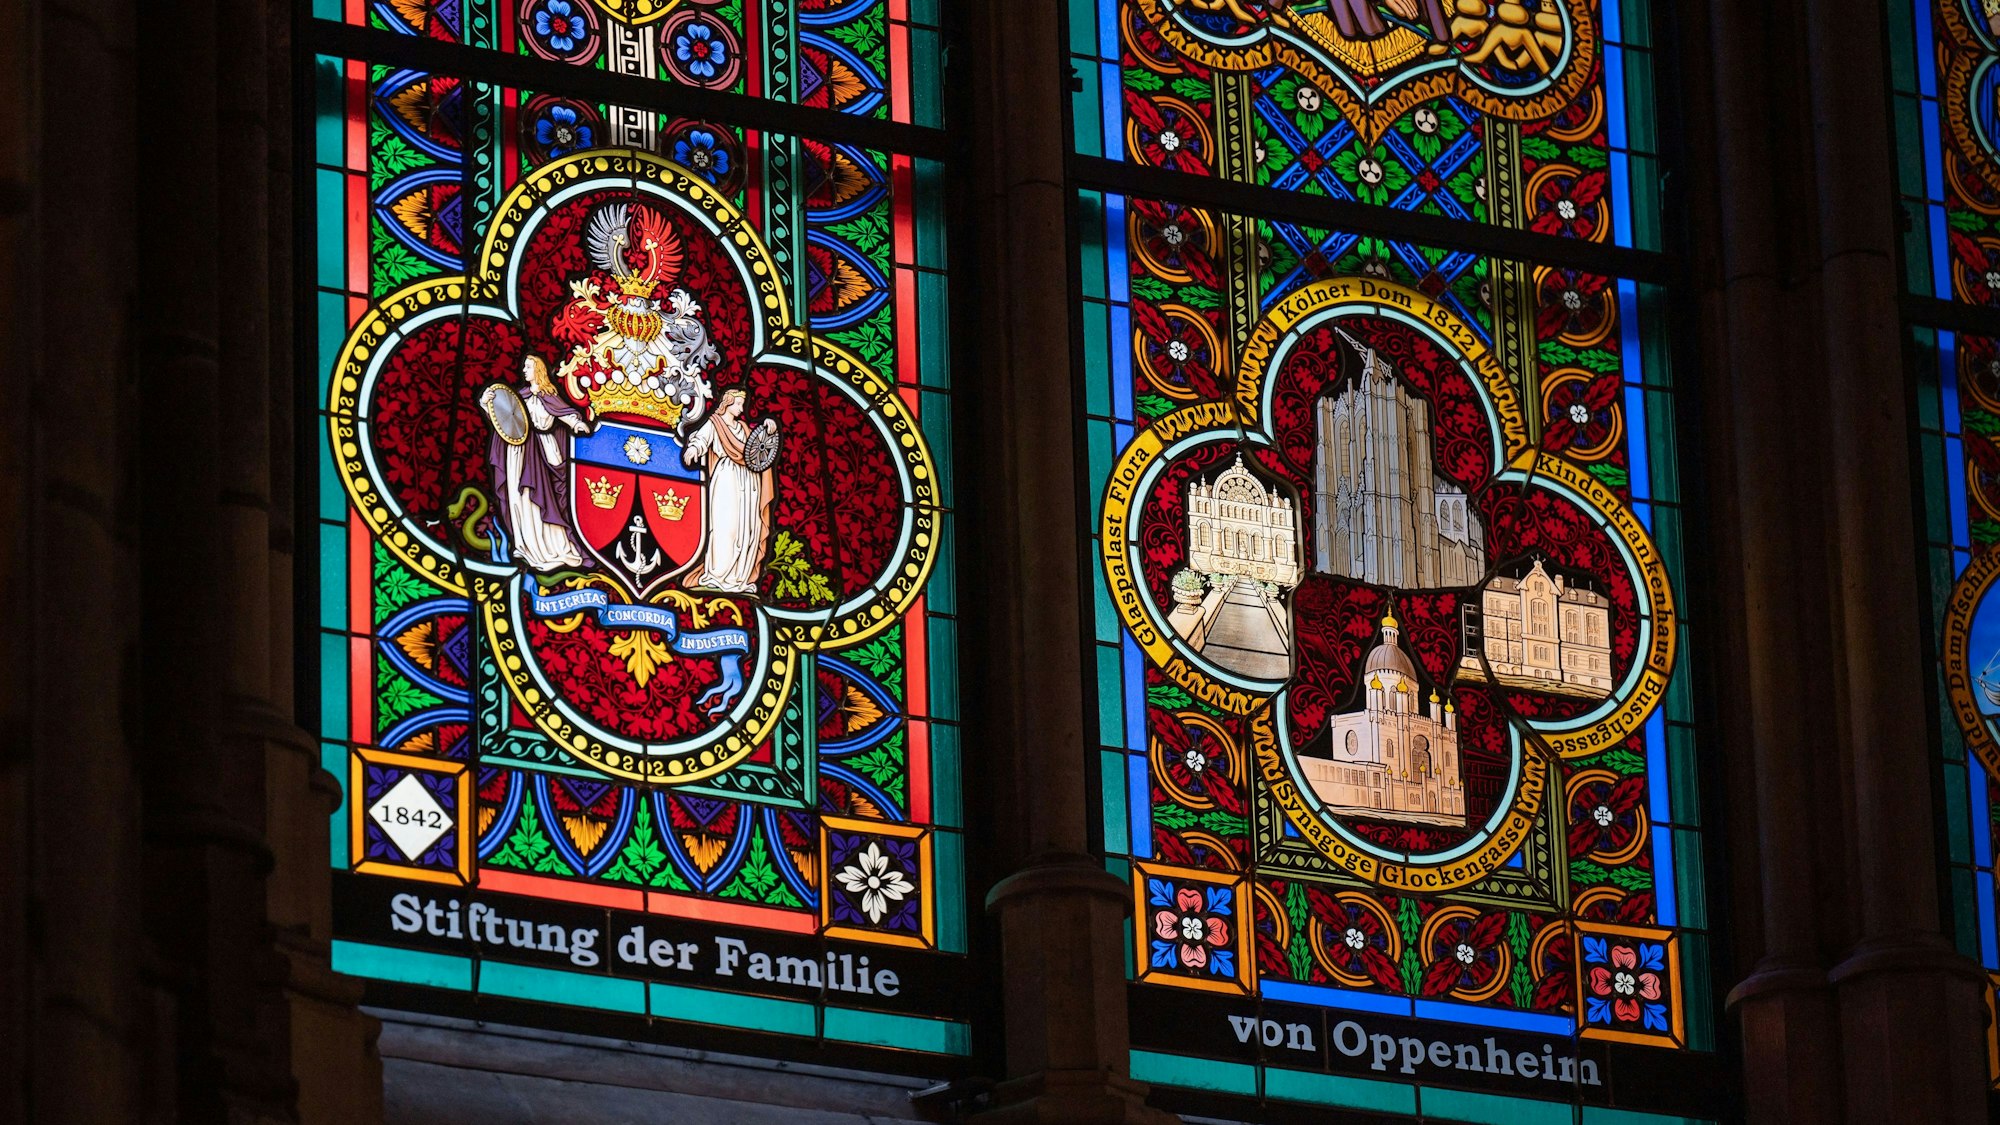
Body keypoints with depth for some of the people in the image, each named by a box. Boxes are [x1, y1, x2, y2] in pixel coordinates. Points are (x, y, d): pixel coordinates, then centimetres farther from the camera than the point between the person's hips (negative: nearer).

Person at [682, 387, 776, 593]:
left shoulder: (742, 427, 22)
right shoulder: (714, 424, 1)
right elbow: (702, 438, -16)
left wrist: (768, 425, 3)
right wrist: (693, 448, -39)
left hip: (748, 481, 7)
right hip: (727, 478, -7)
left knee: (747, 528, 2)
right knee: (726, 526, -13)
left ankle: (740, 578, 5)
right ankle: (717, 576, -13)